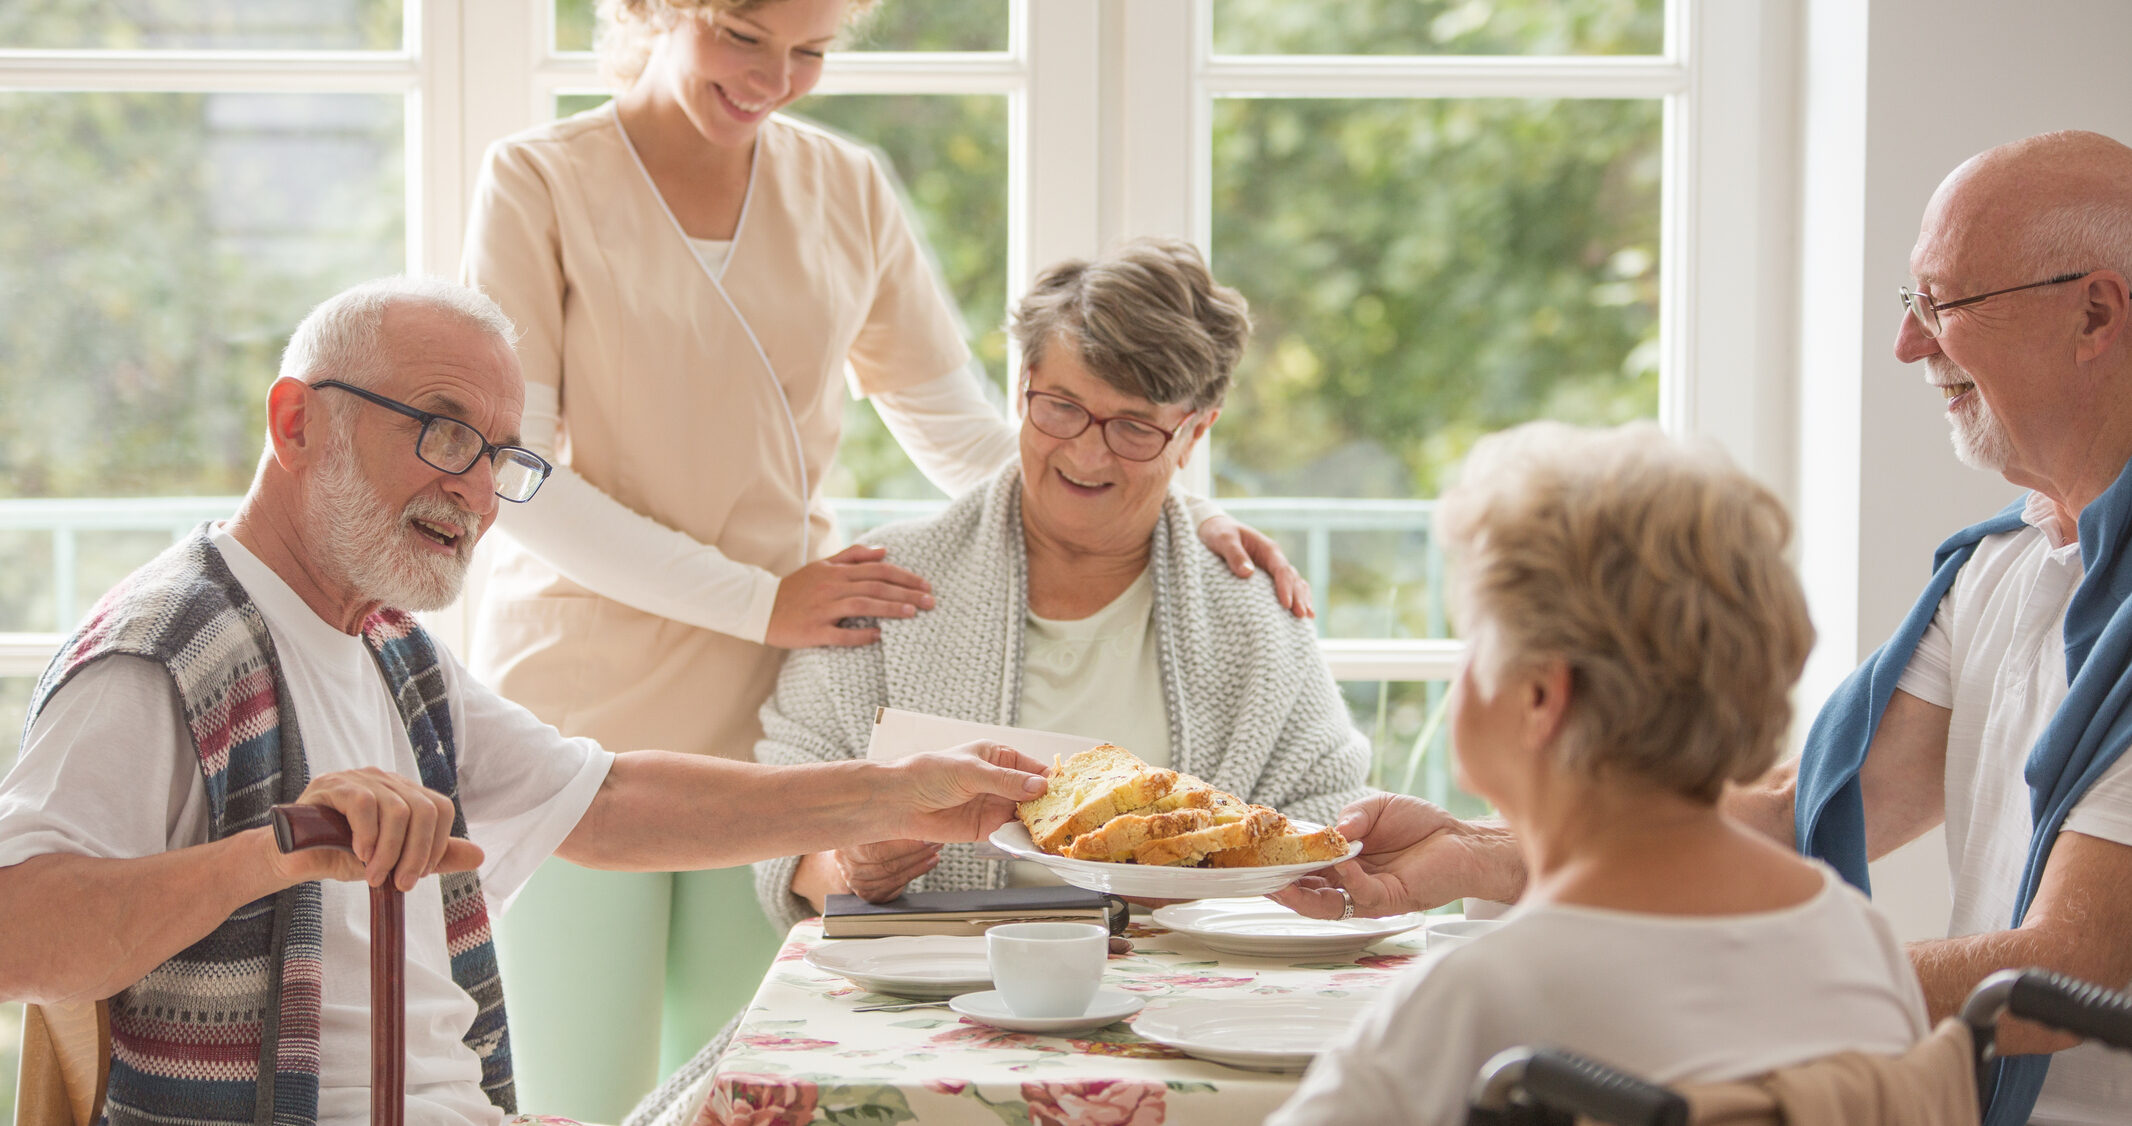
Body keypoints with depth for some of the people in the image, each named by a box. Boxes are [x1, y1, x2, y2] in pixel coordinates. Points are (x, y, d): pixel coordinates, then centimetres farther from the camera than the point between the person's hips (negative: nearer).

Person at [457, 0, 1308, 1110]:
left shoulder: (847, 191, 10)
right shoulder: (540, 182, -3)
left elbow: (964, 437, 13)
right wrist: (756, 600, -17)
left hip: (773, 721, 3)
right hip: (581, 706, -3)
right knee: (585, 1099, -2)